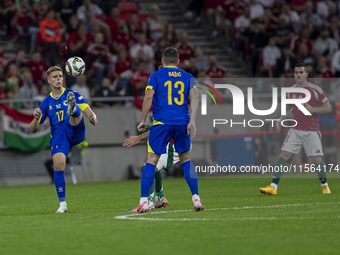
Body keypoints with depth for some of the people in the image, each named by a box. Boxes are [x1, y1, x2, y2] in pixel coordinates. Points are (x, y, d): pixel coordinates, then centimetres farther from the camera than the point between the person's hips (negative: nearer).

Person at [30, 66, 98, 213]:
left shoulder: (72, 95, 13)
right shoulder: (46, 103, 17)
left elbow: (89, 112, 4)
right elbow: (34, 129, 15)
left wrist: (93, 118, -22)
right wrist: (36, 118, -8)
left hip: (75, 131, -1)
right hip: (58, 135, 1)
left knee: (76, 109, -26)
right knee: (58, 165, -18)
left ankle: (72, 109, -67)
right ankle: (62, 204, -5)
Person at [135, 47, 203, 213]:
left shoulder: (156, 76, 7)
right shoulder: (187, 77, 14)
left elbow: (149, 97, -4)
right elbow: (194, 96, 1)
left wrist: (143, 121, 1)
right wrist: (192, 121, -3)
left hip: (162, 123, -2)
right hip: (182, 122, 2)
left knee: (151, 160, 0)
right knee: (186, 159, 14)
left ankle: (144, 201, -7)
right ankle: (196, 199, 7)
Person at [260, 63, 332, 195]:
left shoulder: (315, 89, -6)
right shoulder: (292, 90, 7)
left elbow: (328, 107, -2)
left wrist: (312, 109, -17)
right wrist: (281, 118, 6)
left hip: (311, 131, -4)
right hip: (295, 129, 4)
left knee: (317, 160, -4)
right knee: (283, 155, -8)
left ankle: (324, 186, 20)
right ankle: (273, 186, -10)